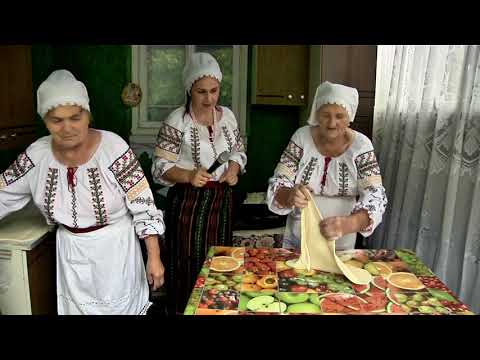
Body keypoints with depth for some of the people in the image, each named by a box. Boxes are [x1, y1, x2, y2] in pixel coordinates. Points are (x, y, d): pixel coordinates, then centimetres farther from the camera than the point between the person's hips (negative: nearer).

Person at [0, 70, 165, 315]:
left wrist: (154, 257, -16)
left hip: (114, 248, -3)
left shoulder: (113, 148, -21)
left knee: (118, 308, 14)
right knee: (76, 306, 20)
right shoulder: (37, 155, -8)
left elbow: (144, 207, -17)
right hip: (70, 251, 4)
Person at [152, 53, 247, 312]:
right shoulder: (176, 121, -12)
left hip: (221, 199, 5)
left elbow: (239, 151, 15)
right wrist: (189, 176, -29)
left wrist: (234, 168, -7)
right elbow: (160, 168, -11)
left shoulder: (227, 115, 4)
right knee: (191, 265, 3)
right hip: (189, 201, -5)